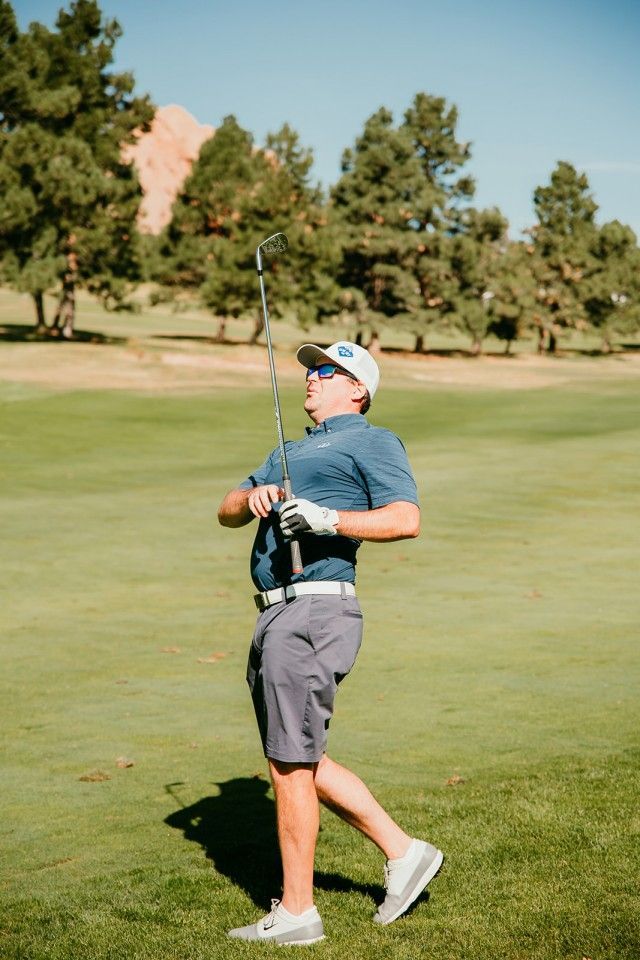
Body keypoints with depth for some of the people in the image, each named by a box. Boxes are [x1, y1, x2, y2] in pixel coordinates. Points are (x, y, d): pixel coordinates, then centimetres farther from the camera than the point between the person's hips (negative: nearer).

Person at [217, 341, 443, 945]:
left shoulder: (372, 442, 0)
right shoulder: (291, 452, 28)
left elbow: (406, 519, -15)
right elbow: (227, 513, 20)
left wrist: (330, 519, -26)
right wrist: (252, 497, -2)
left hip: (313, 609, -9)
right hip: (276, 616, 9)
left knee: (291, 764, -5)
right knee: (299, 761, 13)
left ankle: (295, 913, 4)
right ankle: (403, 852, 23)